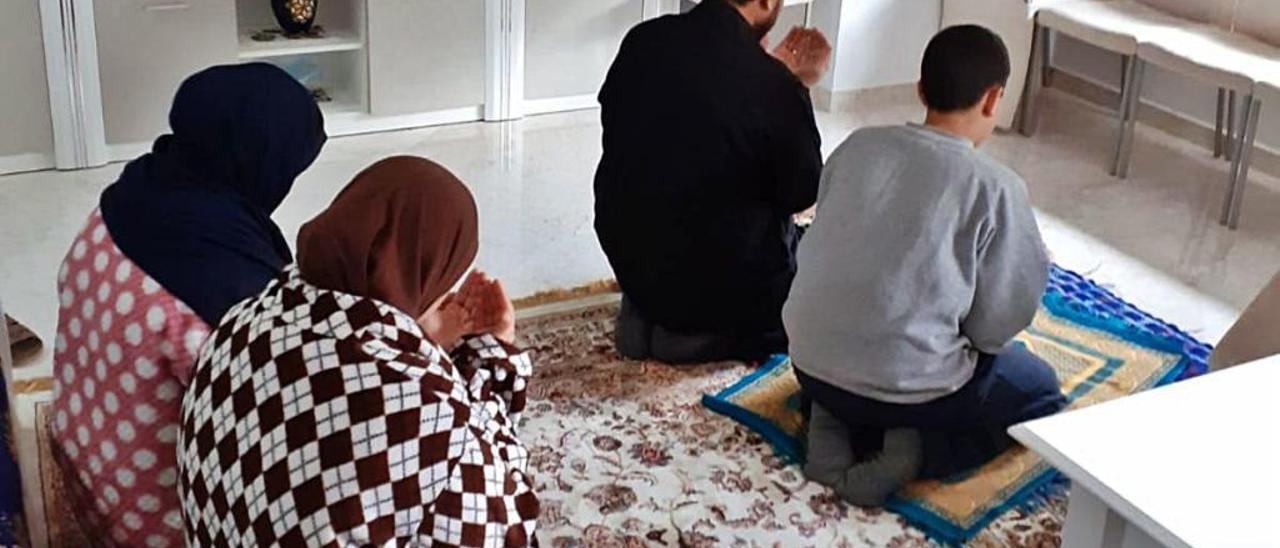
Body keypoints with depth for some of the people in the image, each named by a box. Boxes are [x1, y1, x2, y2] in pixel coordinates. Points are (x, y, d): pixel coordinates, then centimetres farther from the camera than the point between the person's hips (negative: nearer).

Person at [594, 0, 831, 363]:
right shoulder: (774, 87, -22)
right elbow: (801, 194, -7)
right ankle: (702, 333, 2)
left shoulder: (643, 41, -7)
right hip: (724, 286, -6)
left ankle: (649, 316, 13)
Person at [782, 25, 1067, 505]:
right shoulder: (996, 187, -12)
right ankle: (916, 452, -2)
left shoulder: (857, 146, 1)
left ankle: (835, 422, 8)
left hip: (810, 363, 5)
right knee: (1041, 389, 22)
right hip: (904, 384, -5)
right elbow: (1000, 319, -7)